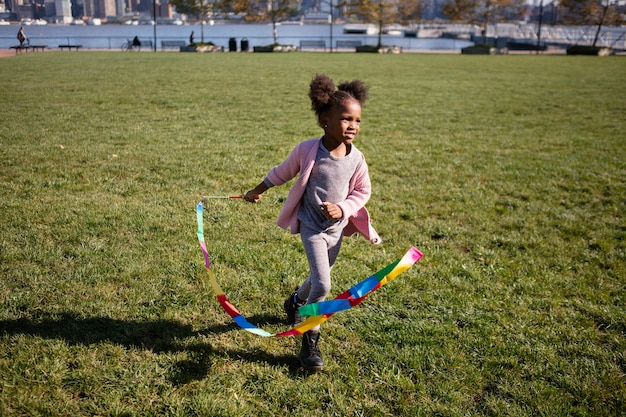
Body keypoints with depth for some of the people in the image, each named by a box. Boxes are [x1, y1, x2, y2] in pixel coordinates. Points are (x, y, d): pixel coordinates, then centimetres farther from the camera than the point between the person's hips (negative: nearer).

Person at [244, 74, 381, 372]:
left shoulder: (356, 158, -11)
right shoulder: (307, 150, -18)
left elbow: (362, 191, 1)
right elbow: (282, 172, -1)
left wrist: (343, 209, -17)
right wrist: (258, 191, 12)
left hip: (337, 227, 4)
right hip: (312, 227, -4)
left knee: (319, 277, 22)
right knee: (322, 284, -13)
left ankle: (296, 302, 55)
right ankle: (310, 341, 4)